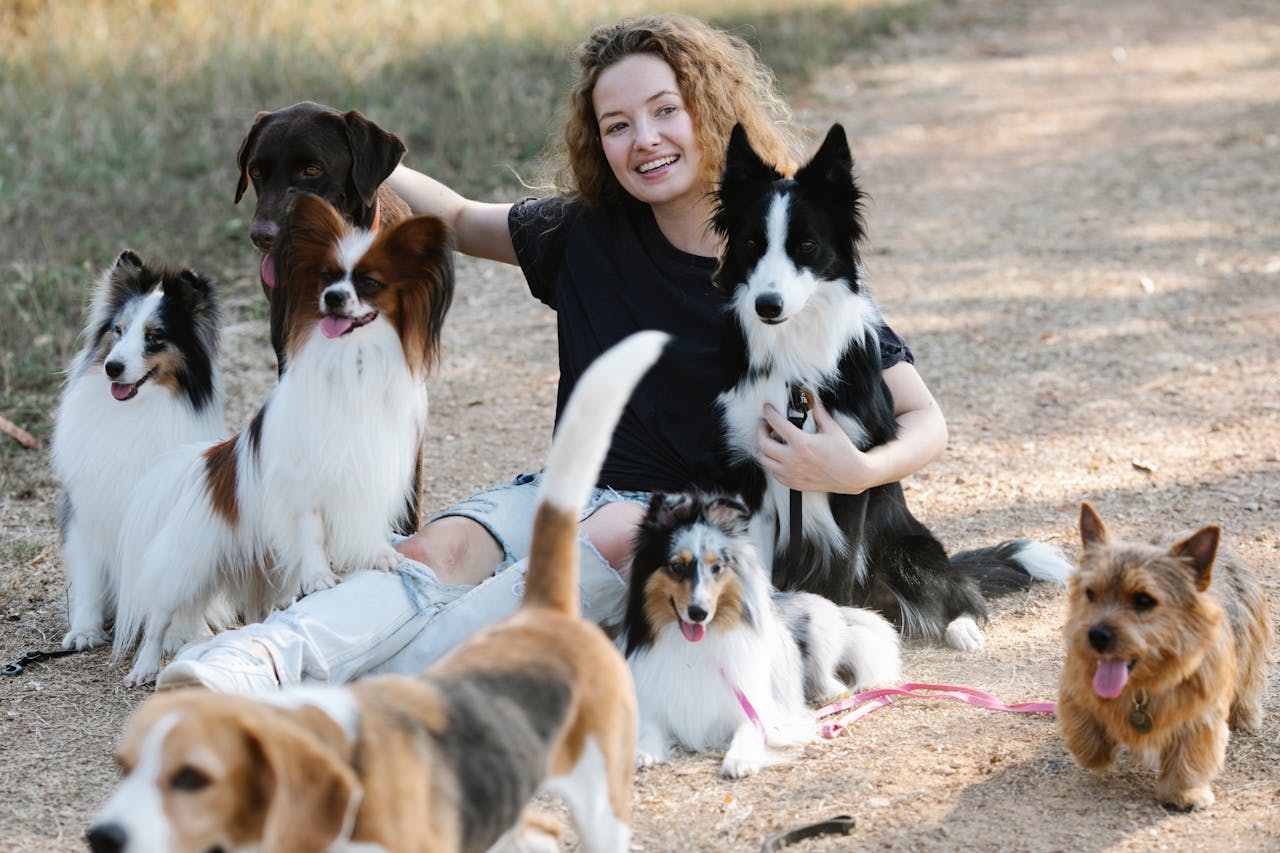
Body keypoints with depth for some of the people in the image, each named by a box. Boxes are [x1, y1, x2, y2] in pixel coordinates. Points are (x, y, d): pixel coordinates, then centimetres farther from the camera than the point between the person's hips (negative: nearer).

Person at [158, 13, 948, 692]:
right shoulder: (591, 231, 5)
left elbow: (927, 423, -7)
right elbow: (461, 220, 22)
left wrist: (859, 471, -30)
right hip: (573, 488, 4)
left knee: (617, 537, -36)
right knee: (442, 548, -25)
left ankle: (369, 690, -51)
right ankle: (268, 659, -52)